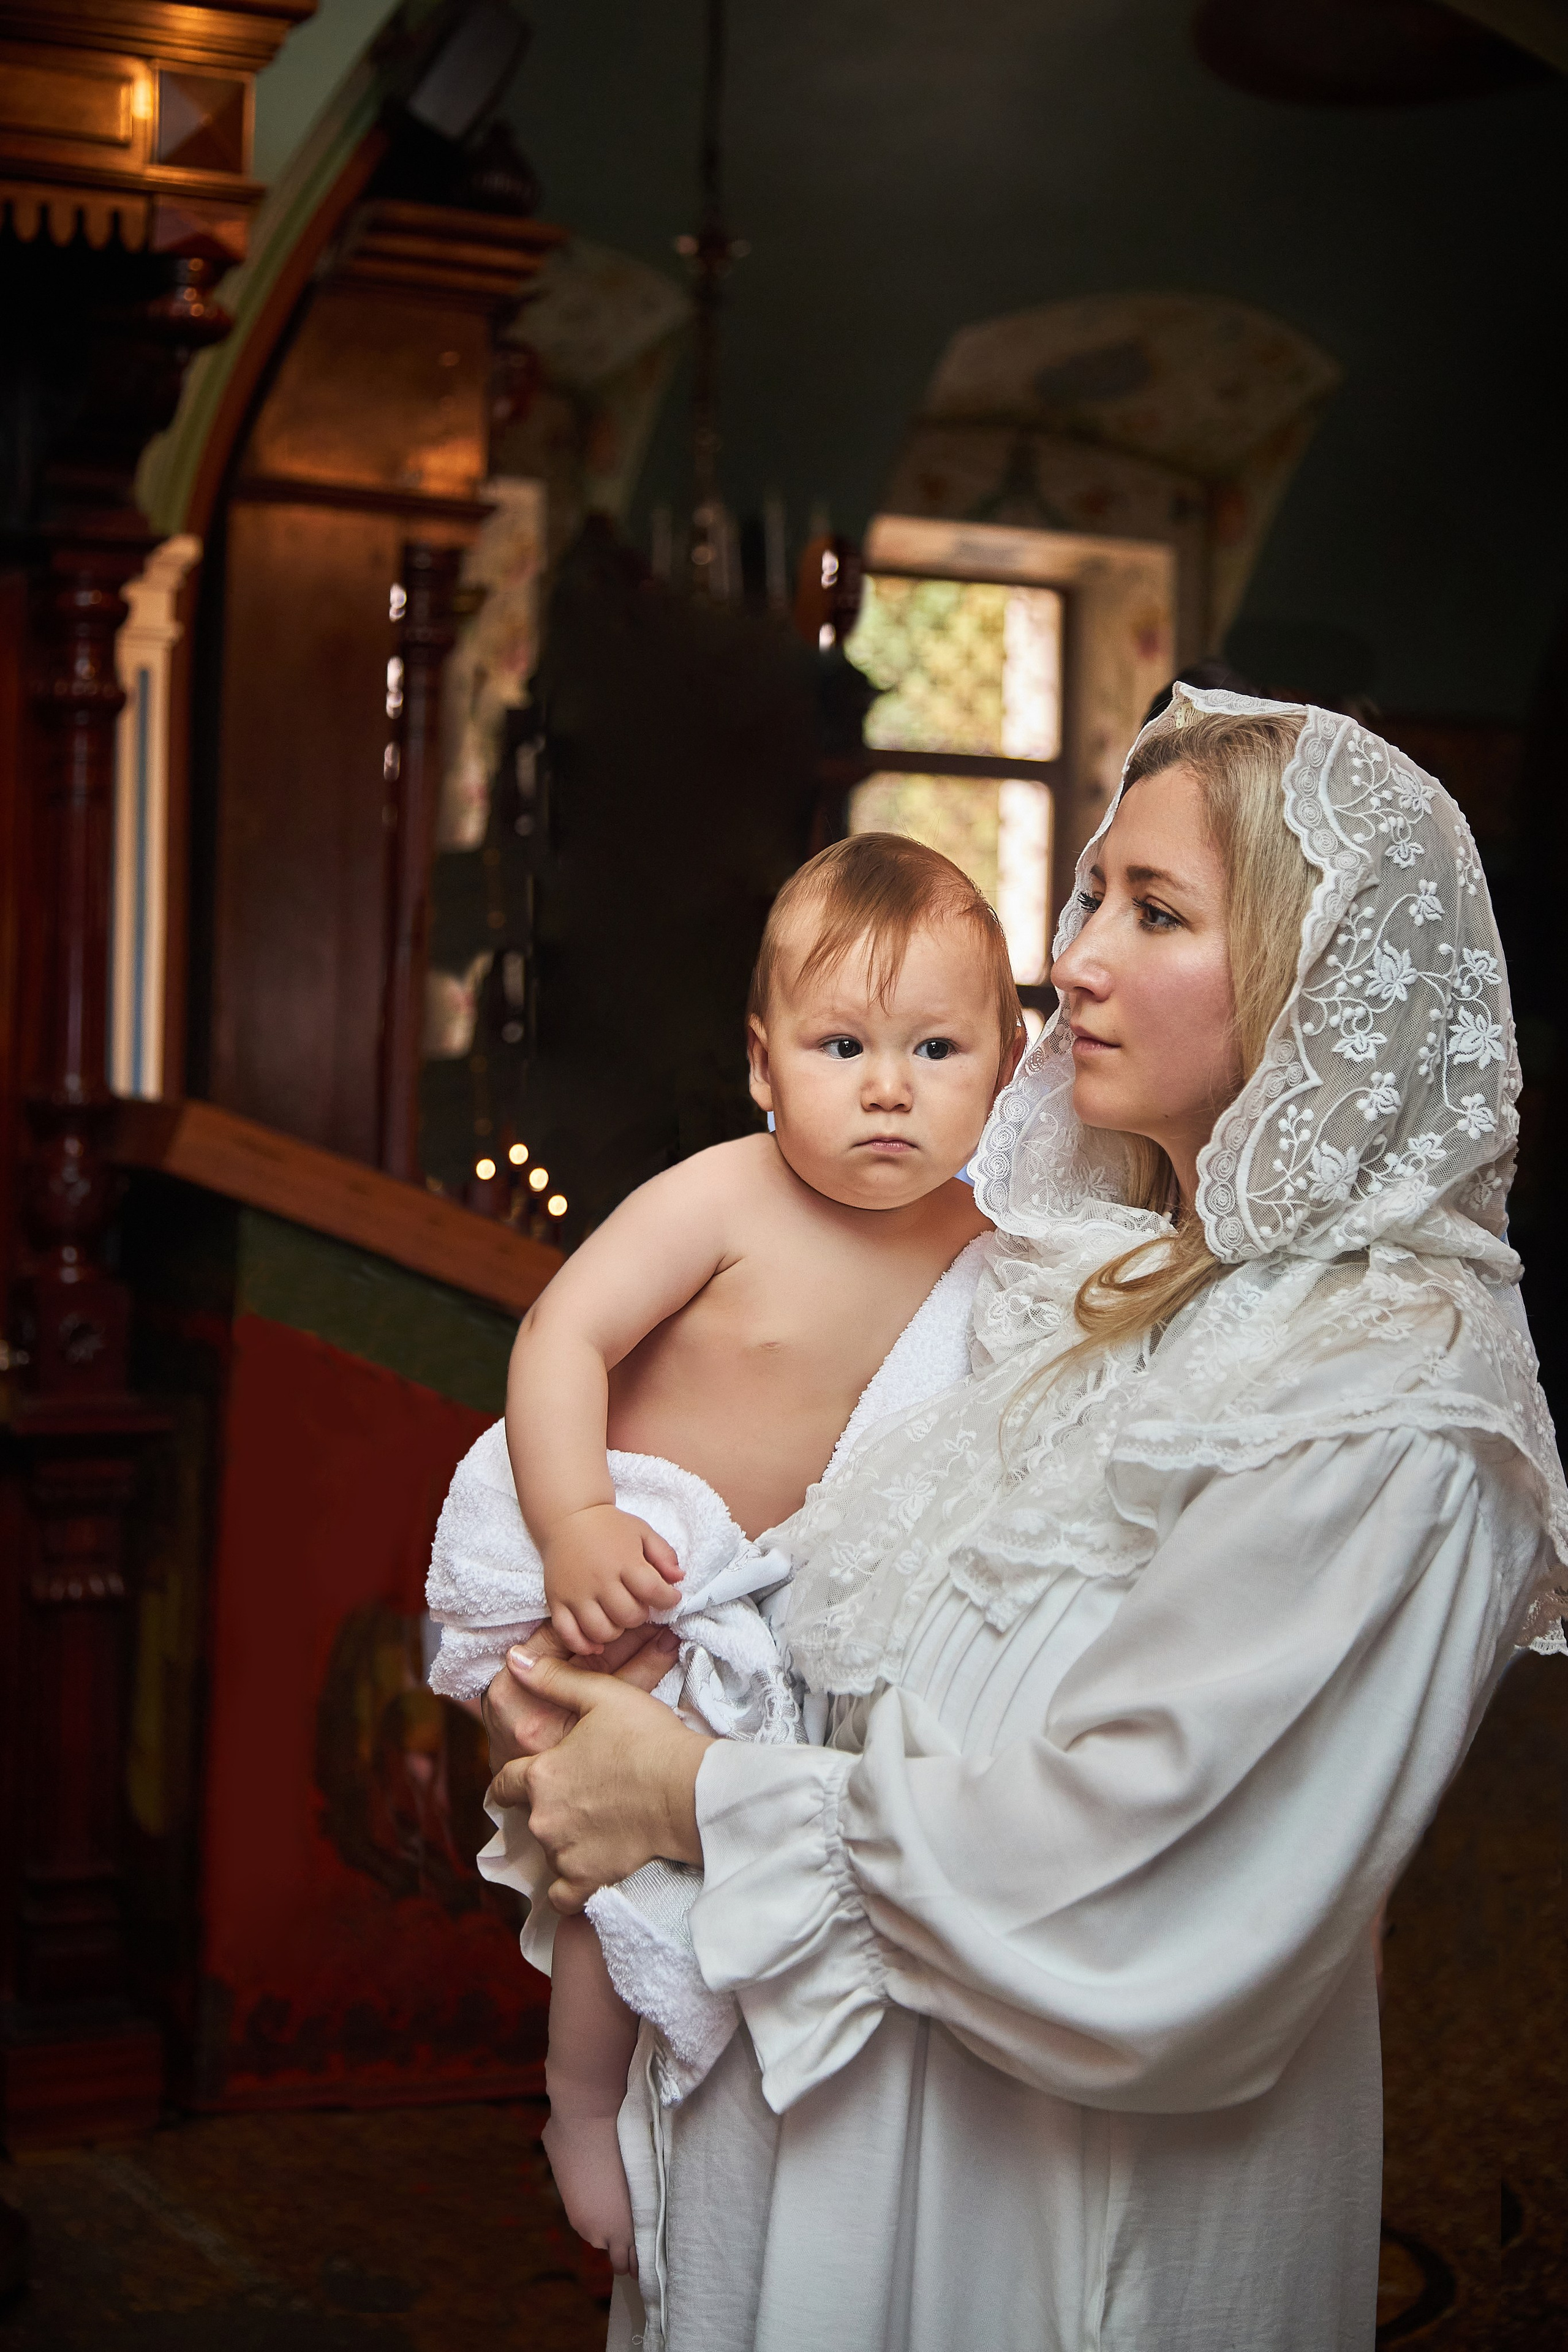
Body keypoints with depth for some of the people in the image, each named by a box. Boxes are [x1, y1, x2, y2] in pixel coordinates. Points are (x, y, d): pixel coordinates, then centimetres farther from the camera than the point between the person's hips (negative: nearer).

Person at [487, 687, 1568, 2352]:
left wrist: (702, 1799, -17)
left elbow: (1115, 1873, -26)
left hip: (1077, 2183, -7)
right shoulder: (1116, 1274, 3)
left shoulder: (1381, 1403, -23)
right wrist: (604, 1665, -6)